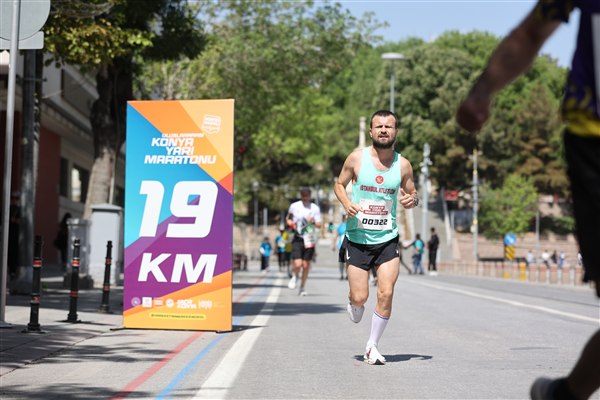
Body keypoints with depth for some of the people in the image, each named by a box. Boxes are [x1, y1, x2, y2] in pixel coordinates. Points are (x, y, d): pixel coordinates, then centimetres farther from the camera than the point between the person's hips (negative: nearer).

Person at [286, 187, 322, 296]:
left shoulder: (315, 208, 1)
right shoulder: (294, 206, 3)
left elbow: (319, 225, -1)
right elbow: (288, 218, 21)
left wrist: (313, 222, -22)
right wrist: (289, 222, -1)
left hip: (310, 239, 1)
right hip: (298, 238, -1)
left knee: (306, 265, 3)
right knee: (297, 264, -13)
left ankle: (302, 287, 21)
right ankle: (295, 277, 21)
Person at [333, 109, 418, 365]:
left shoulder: (403, 165, 0)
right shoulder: (356, 158, -5)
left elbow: (411, 193, 14)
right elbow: (339, 184, 8)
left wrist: (413, 200, -10)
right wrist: (347, 204, -12)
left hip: (387, 239, 1)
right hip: (357, 238, -1)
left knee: (386, 294, -10)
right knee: (360, 297, -2)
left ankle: (372, 346, 7)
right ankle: (352, 303, 37)